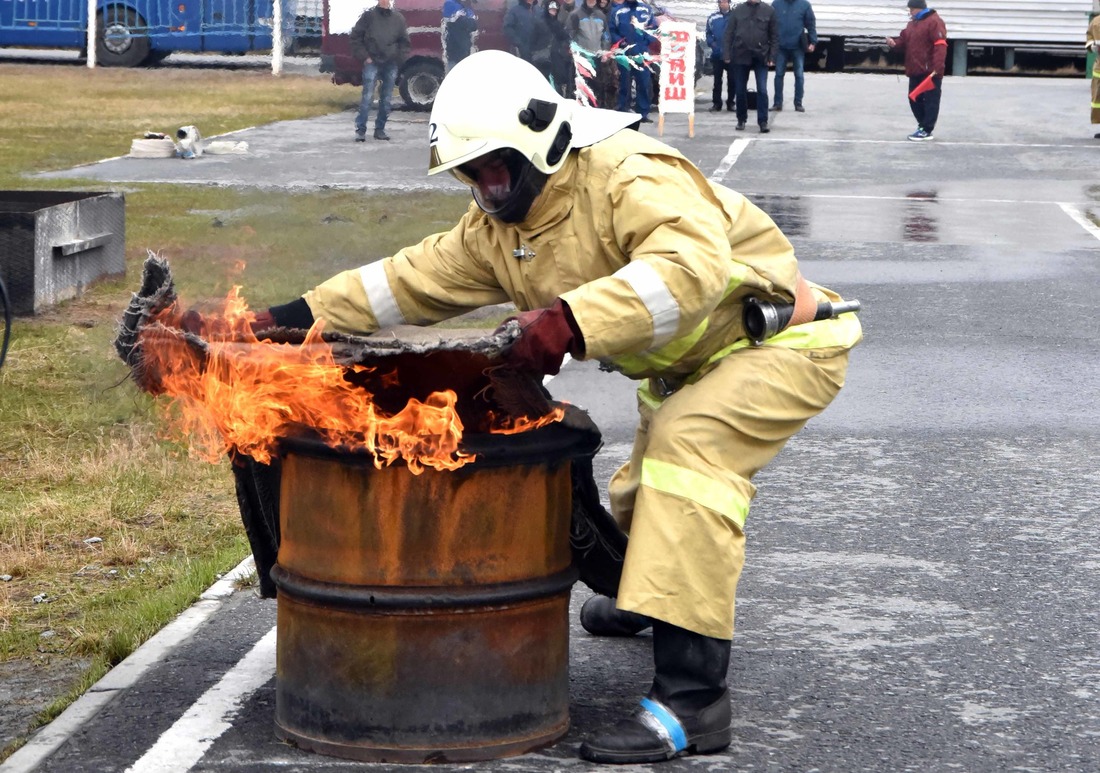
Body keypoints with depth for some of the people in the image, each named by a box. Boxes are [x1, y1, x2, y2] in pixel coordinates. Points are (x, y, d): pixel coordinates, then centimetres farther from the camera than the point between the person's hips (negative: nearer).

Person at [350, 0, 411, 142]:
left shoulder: (398, 18, 8)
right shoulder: (369, 15, 0)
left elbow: (404, 42, 14)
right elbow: (356, 36, 1)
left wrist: (400, 58, 3)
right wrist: (364, 56, -6)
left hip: (391, 65, 3)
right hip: (372, 62, -3)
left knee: (387, 99, 6)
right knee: (367, 96, -9)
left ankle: (380, 129, 15)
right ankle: (360, 130, -7)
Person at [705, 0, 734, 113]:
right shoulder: (712, 18, 4)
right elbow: (709, 34, 11)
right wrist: (711, 43, -6)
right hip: (717, 54, 2)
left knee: (732, 80, 3)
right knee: (717, 80, 4)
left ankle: (730, 102, 12)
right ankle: (716, 103, 9)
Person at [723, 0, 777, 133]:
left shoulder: (769, 11, 2)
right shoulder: (737, 11, 4)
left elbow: (773, 36, 2)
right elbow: (729, 34, 5)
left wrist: (772, 56, -5)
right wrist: (727, 55, -3)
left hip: (761, 57, -1)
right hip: (740, 56, 1)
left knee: (762, 90, -7)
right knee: (740, 90, 8)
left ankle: (763, 122, -3)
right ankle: (741, 120, 22)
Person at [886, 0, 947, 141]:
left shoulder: (934, 22, -11)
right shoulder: (912, 24, 18)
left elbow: (940, 45, -18)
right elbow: (904, 42, 22)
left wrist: (937, 68, -25)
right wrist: (895, 43, -2)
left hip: (930, 72, -9)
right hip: (915, 71, 9)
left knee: (930, 101, -4)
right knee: (915, 99, 12)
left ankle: (927, 130, -4)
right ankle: (922, 126, 22)